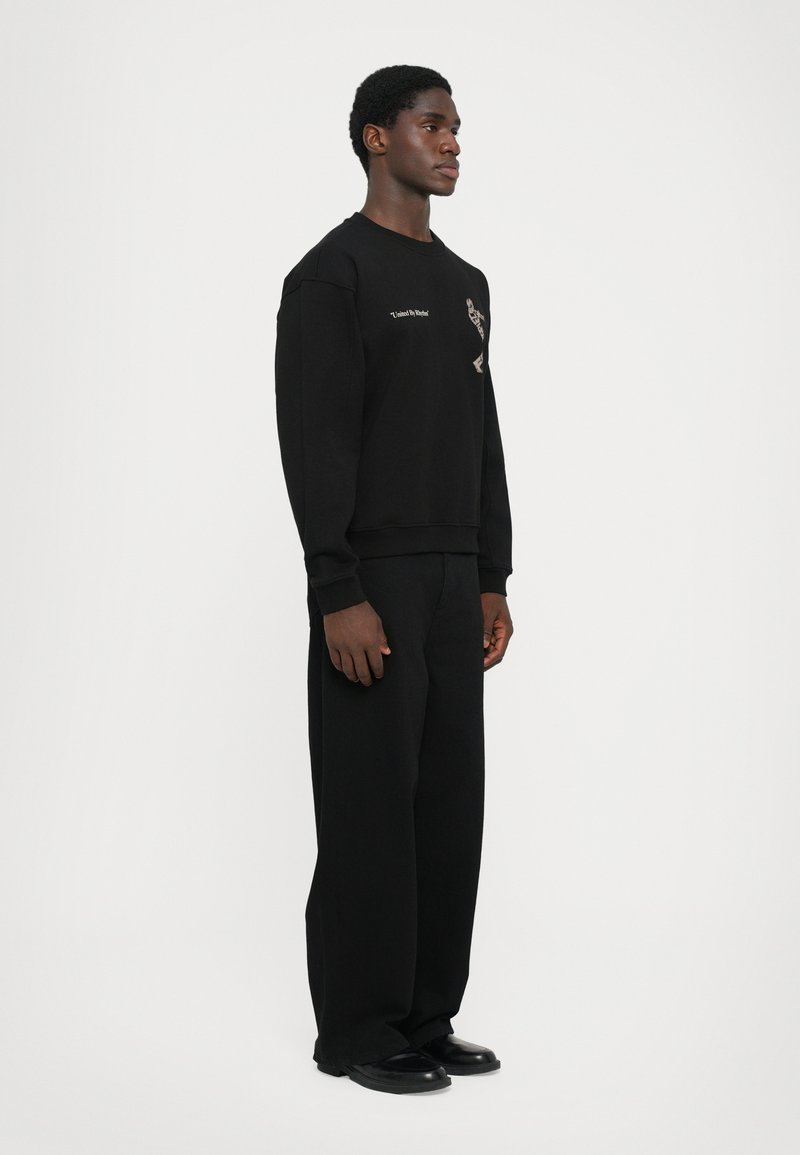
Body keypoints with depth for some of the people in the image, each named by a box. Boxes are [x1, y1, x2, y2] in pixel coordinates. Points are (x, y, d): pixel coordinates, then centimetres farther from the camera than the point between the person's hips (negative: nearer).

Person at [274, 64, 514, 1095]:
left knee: (449, 803, 11)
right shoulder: (332, 276, -10)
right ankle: (358, 1032, 9)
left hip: (454, 583, 9)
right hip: (374, 585, -8)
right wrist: (339, 595, -21)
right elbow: (314, 445, -17)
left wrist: (493, 577, 14)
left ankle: (427, 1017, 22)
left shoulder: (465, 285, 16)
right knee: (371, 807, -3)